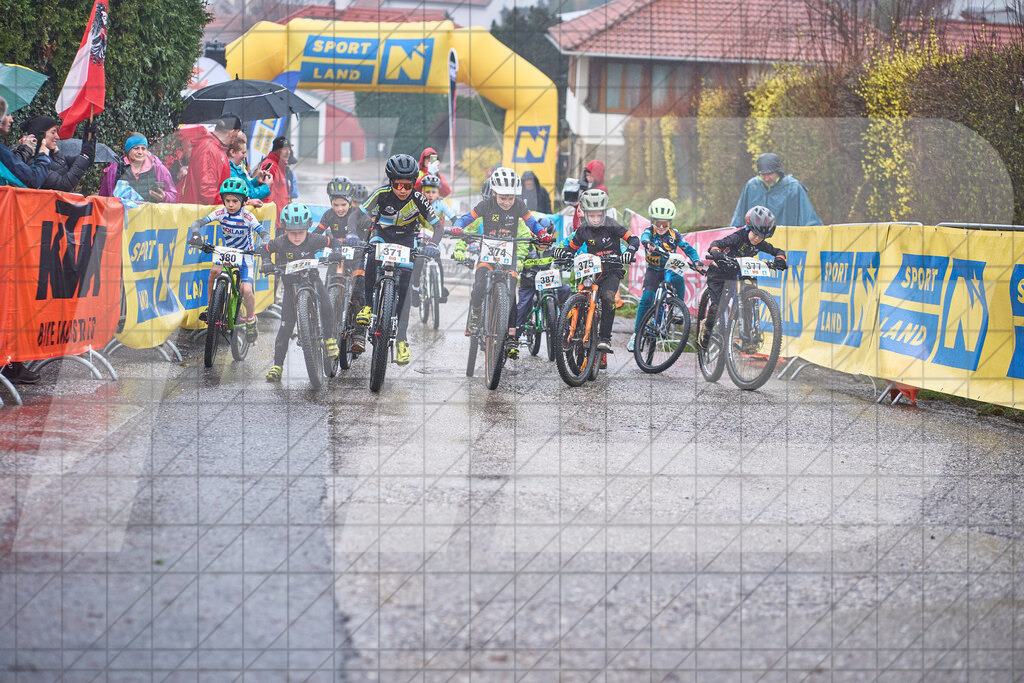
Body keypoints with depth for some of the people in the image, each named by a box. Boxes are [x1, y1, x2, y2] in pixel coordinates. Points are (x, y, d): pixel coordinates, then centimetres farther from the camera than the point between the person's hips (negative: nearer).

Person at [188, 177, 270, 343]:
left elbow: (264, 233, -25)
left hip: (245, 255, -3)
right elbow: (198, 223, -17)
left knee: (247, 290, -17)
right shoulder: (222, 213, -13)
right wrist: (196, 235, -38)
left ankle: (251, 321, 9)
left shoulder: (247, 216, -20)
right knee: (214, 271, -27)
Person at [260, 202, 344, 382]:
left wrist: (336, 252, -22)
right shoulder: (280, 243, -15)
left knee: (326, 306, -28)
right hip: (291, 284, 0)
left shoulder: (313, 240, -15)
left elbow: (334, 242, -2)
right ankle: (277, 365, 1)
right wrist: (267, 263, -15)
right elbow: (265, 250, 3)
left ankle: (329, 338, 0)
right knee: (286, 326, -6)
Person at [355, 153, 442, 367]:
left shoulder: (418, 200, -26)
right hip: (382, 232, 0)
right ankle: (368, 305, -13)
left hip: (406, 238, 0)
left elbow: (438, 227, -25)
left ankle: (402, 339, -6)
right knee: (372, 259, -33)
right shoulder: (382, 194, -25)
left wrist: (432, 245, -45)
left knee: (403, 288, -10)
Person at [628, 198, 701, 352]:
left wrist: (696, 261, -29)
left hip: (669, 269, 0)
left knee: (679, 279, -34)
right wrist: (648, 244, -57)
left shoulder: (674, 235, -6)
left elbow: (689, 249, -9)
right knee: (646, 299, -17)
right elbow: (644, 238, -32)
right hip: (653, 270, 0)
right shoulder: (650, 231, -9)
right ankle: (636, 333, -9)